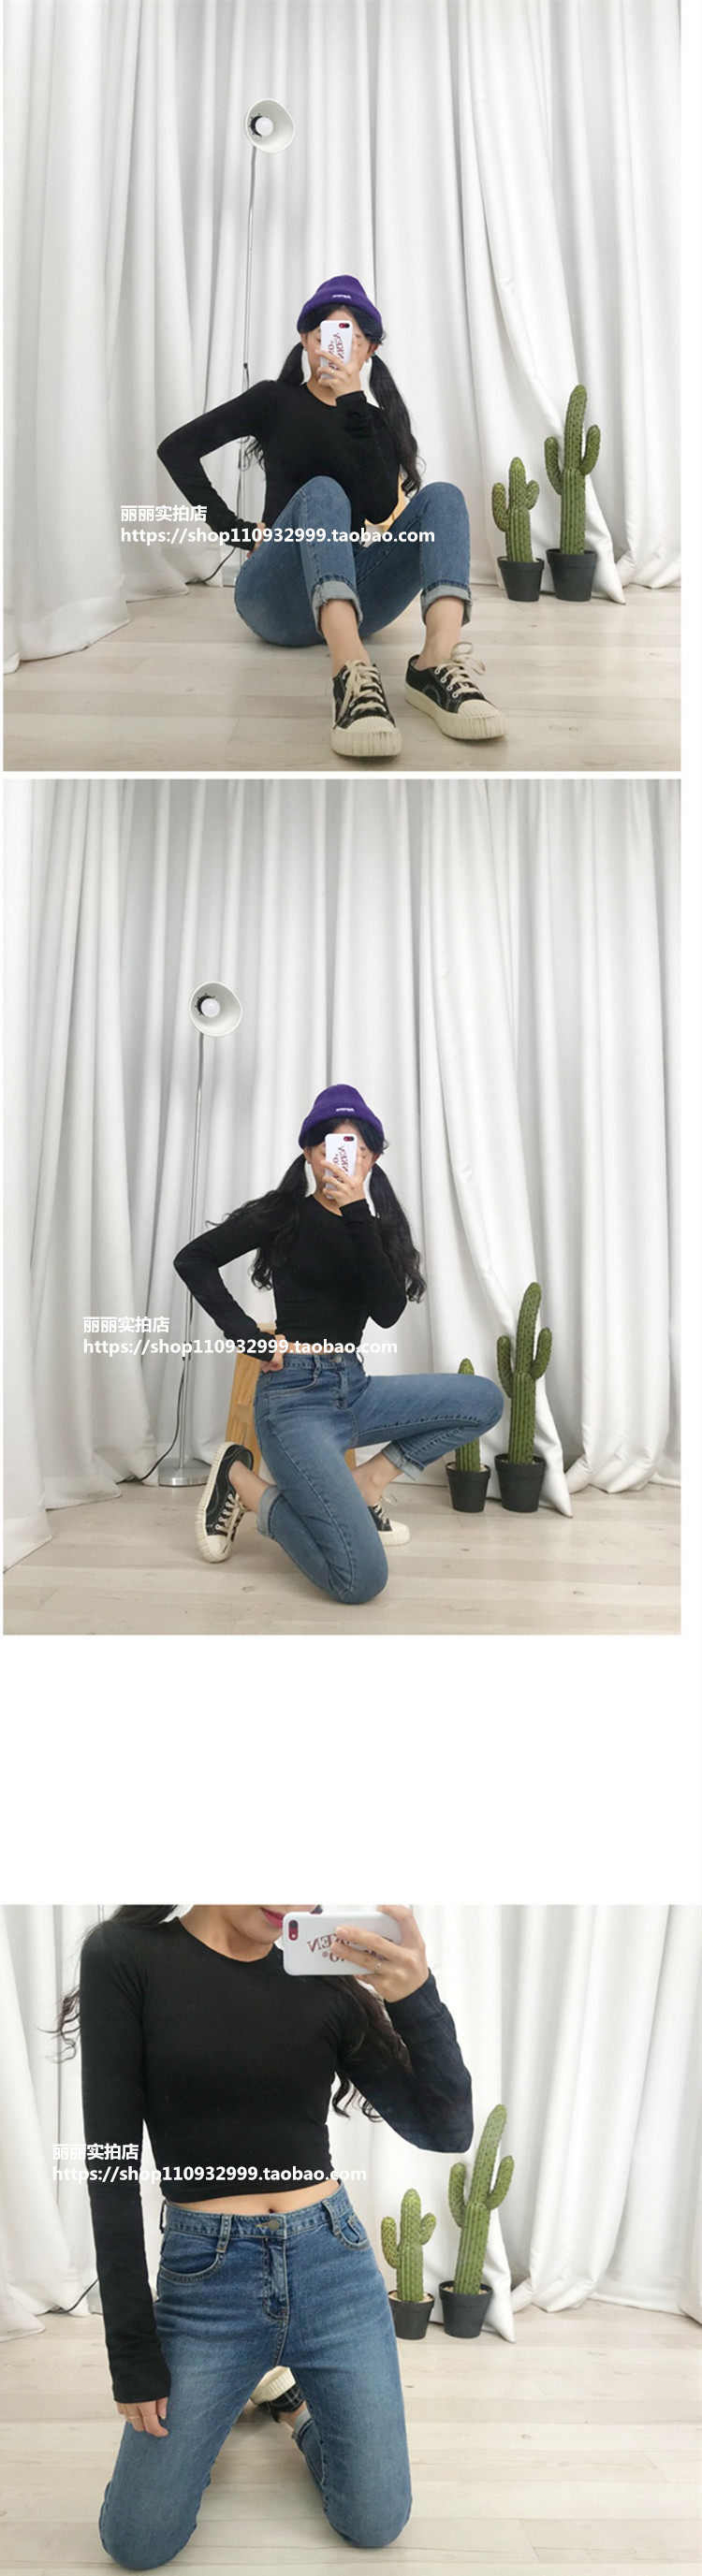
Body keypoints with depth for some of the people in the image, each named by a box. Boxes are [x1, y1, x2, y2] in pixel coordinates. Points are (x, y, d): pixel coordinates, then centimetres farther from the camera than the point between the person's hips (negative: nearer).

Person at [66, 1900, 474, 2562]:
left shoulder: (327, 1980, -3)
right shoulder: (126, 1956, -12)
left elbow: (447, 2129, -8)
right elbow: (112, 2165, -9)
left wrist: (416, 1997, -26)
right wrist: (134, 2353, -8)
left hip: (335, 2265, 2)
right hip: (206, 2278, -2)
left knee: (376, 2524, 6)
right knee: (138, 2541, 2)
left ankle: (279, 2383, 34)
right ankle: (236, 2389, 30)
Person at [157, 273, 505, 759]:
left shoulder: (379, 421, 19)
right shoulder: (277, 401, 16)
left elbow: (379, 508, -3)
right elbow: (177, 449, 6)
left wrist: (352, 403, -9)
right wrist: (234, 529, -4)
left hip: (351, 597, 3)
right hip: (277, 600, -3)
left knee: (442, 496, -18)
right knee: (322, 491, -31)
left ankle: (438, 662, -50)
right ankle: (352, 675, -62)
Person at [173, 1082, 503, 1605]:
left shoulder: (375, 1224, 10)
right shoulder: (287, 1214, -3)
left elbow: (389, 1311, -8)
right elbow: (193, 1260, -2)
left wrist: (357, 1216, -17)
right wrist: (249, 1336, -9)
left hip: (354, 1390, 7)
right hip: (296, 1398, -7)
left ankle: (365, 1484, 3)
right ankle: (241, 1481, 1)